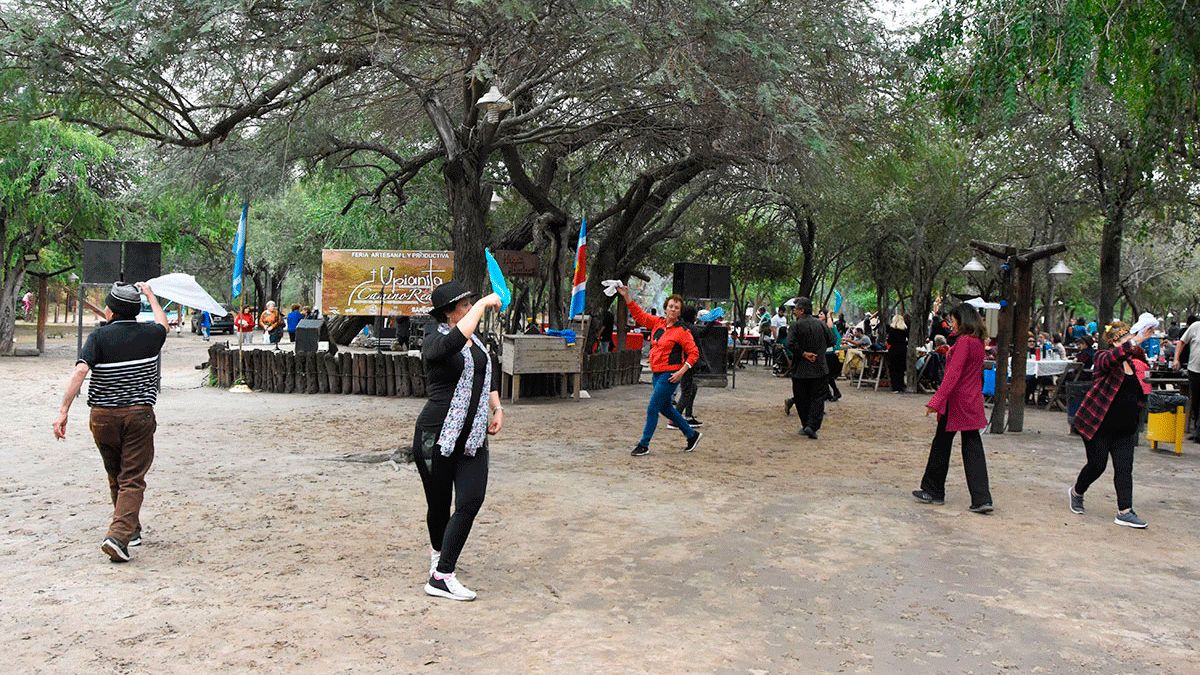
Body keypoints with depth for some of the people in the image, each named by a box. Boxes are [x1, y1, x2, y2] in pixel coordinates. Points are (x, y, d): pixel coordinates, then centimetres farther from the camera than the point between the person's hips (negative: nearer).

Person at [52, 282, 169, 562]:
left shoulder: (99, 336, -6)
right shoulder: (150, 334, 1)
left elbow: (80, 371, -18)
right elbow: (164, 325, 26)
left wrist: (63, 410, -19)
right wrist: (151, 297, 40)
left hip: (103, 416, 1)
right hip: (139, 415, -1)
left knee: (116, 477, 19)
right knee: (132, 479, 0)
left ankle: (131, 529, 32)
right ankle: (119, 535, -17)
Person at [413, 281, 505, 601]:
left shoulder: (477, 340, 14)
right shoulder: (434, 341, -10)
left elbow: (489, 377, 28)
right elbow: (455, 341, -35)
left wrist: (497, 408, 13)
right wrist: (483, 304, -28)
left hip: (473, 437, 6)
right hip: (437, 435, -6)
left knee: (471, 502, -7)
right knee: (439, 504, 6)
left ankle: (442, 574, 3)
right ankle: (437, 550, 31)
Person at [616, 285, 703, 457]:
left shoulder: (682, 331, -10)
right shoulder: (657, 322, 7)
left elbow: (694, 353, -11)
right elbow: (639, 315, 10)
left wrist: (681, 372, -18)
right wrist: (626, 297, 0)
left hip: (670, 375, -8)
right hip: (657, 373, 8)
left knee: (652, 408, -7)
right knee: (665, 408, 19)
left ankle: (644, 445, 4)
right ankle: (692, 435, 34)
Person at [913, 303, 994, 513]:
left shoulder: (964, 341, -16)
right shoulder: (978, 342, 11)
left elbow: (953, 373, -22)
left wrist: (936, 400, -25)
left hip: (957, 401, -8)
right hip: (972, 401, 8)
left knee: (941, 445, 6)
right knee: (973, 448, 6)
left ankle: (933, 491, 18)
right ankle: (982, 499, 2)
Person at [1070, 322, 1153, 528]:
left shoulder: (1134, 364, 11)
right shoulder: (1104, 358, -9)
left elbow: (1140, 395, 25)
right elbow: (1113, 357, -36)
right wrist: (1134, 342, -47)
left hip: (1125, 429, 6)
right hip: (1098, 425, -6)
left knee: (1124, 469, 0)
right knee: (1097, 465, 2)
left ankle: (1124, 512, 2)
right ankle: (1076, 492, 29)